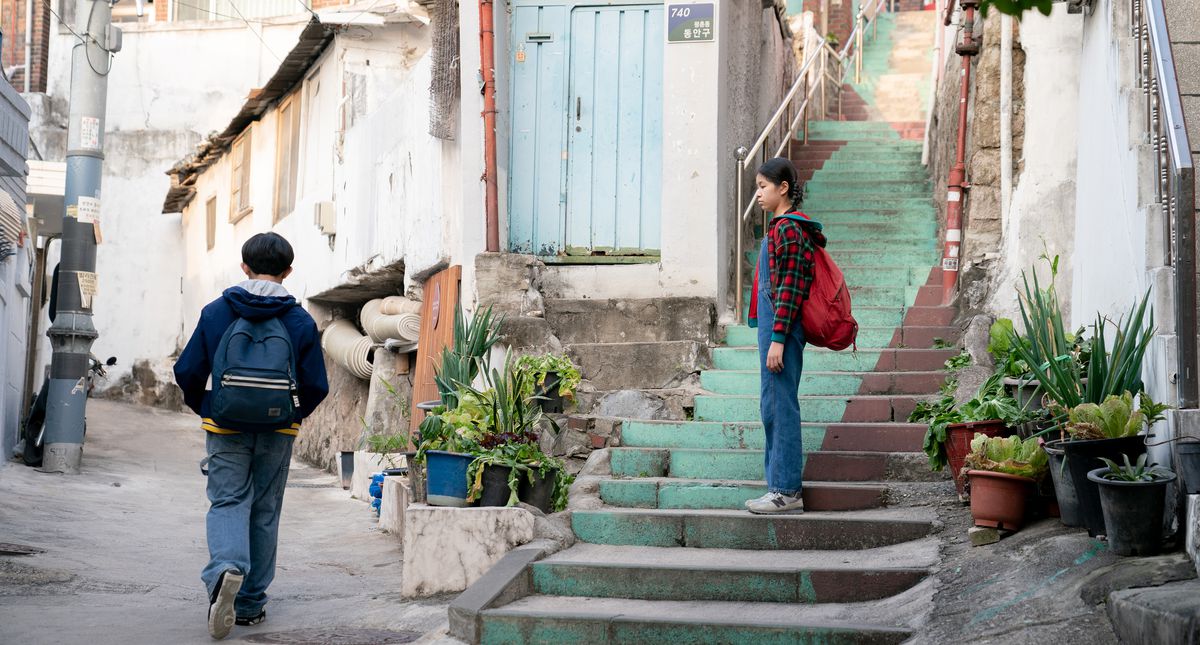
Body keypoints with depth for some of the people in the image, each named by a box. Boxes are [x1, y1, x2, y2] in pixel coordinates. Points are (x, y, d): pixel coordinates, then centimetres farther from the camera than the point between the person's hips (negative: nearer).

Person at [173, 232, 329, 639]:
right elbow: (316, 386, -4)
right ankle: (250, 603, 16)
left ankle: (226, 567, -30)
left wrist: (203, 408, 15)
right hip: (278, 435, 1)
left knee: (227, 503, 0)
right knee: (265, 513, 11)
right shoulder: (301, 322, -3)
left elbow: (187, 371, -3)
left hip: (226, 429, -1)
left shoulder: (216, 312, -4)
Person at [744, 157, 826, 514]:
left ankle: (787, 491, -1)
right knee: (772, 405, 13)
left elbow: (790, 287, -18)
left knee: (781, 406, -6)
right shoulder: (780, 226, 16)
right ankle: (783, 488, 19)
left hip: (782, 326, -10)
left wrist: (778, 338, -20)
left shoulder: (789, 228, -14)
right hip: (772, 325, 10)